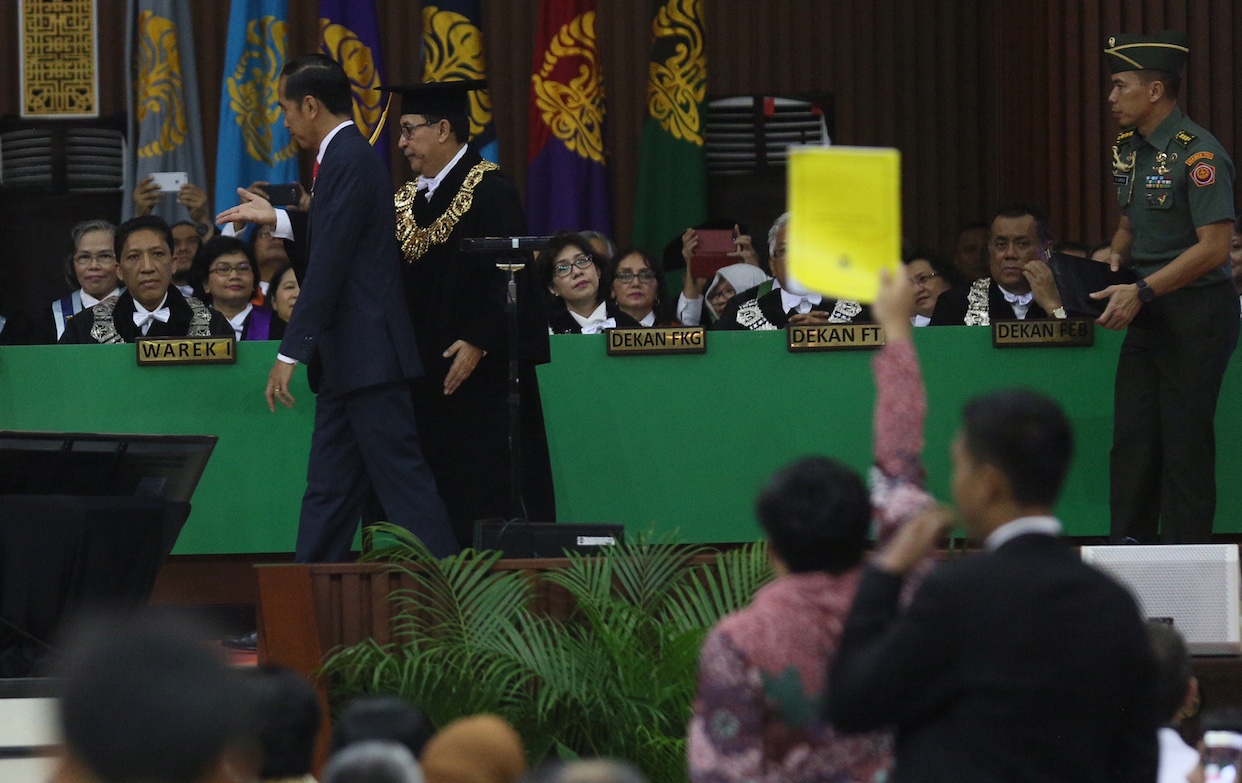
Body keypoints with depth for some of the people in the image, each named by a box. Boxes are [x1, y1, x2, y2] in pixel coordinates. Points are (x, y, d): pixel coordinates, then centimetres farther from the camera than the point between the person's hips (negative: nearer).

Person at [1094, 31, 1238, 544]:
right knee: (1132, 436, 8)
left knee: (1184, 439, -3)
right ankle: (1130, 546, 14)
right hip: (1145, 312, 8)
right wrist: (1114, 256, 2)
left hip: (1195, 313, -8)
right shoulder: (1129, 150, 10)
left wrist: (1141, 293, -23)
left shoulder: (1198, 155, -17)